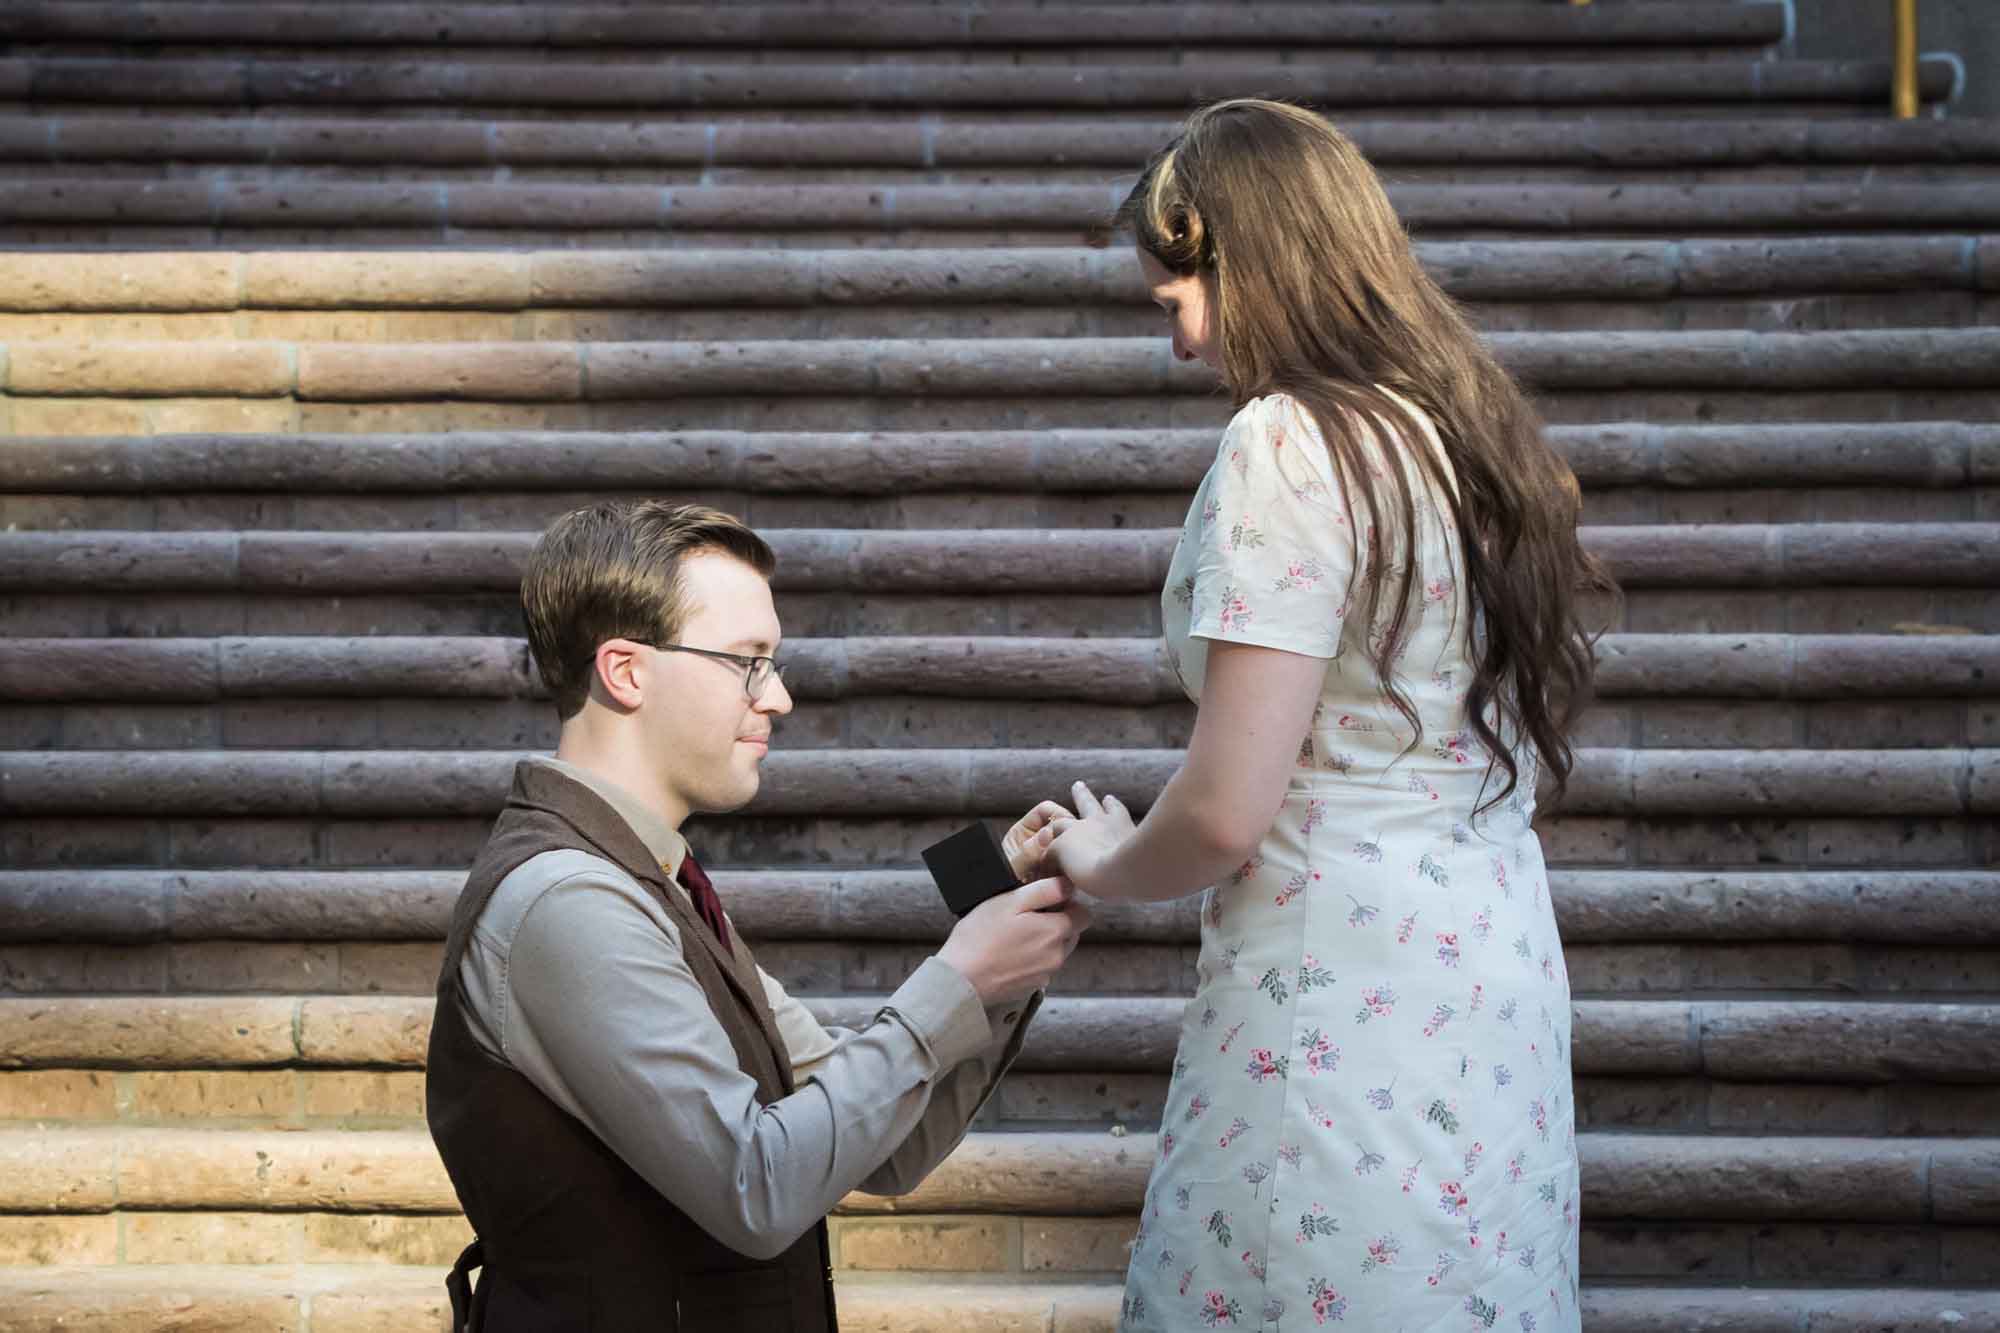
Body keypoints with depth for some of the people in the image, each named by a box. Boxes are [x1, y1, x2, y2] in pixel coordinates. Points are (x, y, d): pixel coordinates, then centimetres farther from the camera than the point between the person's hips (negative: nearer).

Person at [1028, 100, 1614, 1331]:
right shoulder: (1469, 425, 12)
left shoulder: (1291, 445, -13)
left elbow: (1225, 812, -18)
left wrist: (1103, 867, 2)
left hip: (1342, 994, -9)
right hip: (1502, 976, 9)